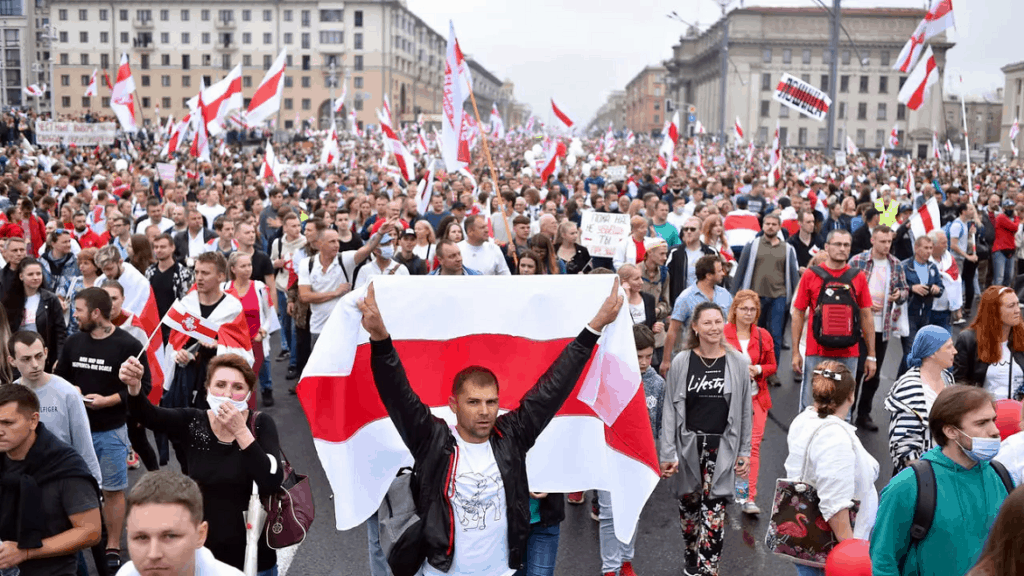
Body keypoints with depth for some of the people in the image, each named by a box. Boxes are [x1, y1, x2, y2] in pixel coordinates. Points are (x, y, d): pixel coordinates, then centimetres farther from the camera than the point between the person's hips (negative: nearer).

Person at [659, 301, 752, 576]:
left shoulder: (739, 362, -1)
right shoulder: (681, 362, -3)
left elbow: (745, 411, 4)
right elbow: (670, 409, -2)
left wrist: (745, 451, 3)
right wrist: (667, 453, -6)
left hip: (722, 447, -1)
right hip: (688, 445, 1)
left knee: (713, 509, -8)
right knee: (689, 504, 13)